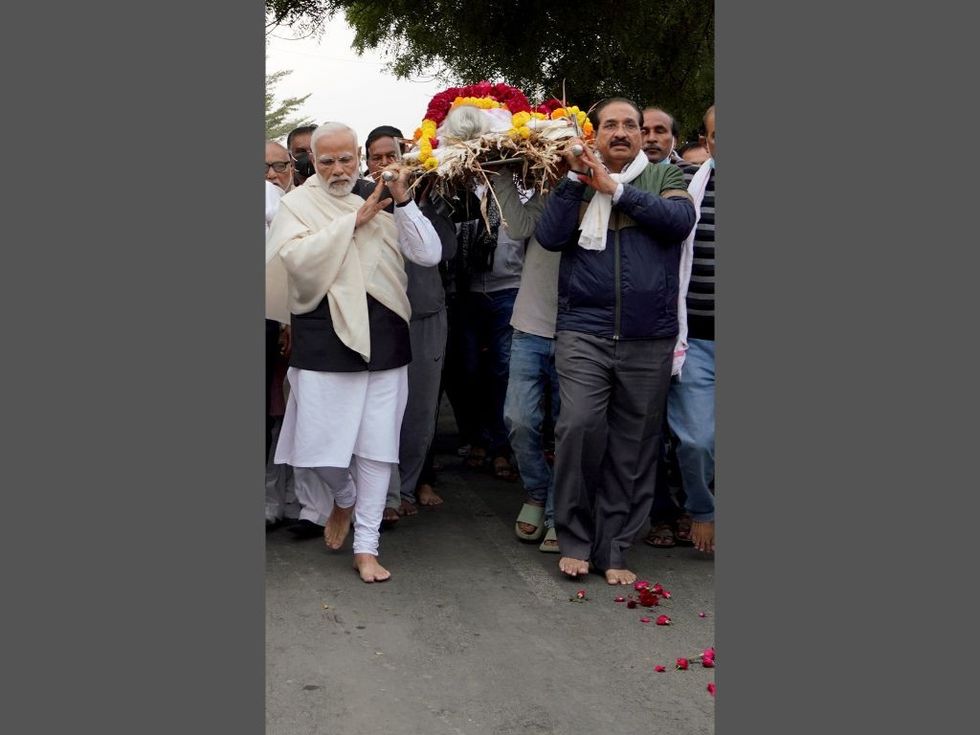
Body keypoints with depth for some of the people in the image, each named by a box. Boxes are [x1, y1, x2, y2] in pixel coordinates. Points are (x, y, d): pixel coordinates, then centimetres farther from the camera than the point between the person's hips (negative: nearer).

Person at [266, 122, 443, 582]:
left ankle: (366, 547, 15)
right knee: (321, 446, -1)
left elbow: (430, 254, -3)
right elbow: (298, 258, -15)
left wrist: (403, 201, -14)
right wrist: (354, 220, -16)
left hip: (383, 337, 2)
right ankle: (343, 498, 33)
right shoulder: (298, 204, 3)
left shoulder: (382, 201, 7)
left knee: (376, 445, 4)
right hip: (324, 339, -1)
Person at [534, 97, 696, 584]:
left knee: (634, 446, 3)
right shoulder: (576, 183, 12)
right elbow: (550, 236, -3)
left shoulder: (664, 178, 12)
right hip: (584, 332, -1)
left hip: (649, 338, 1)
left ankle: (614, 549, 14)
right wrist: (577, 177, -8)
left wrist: (615, 188, -12)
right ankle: (575, 538, 1)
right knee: (580, 426, -17)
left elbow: (680, 219, -9)